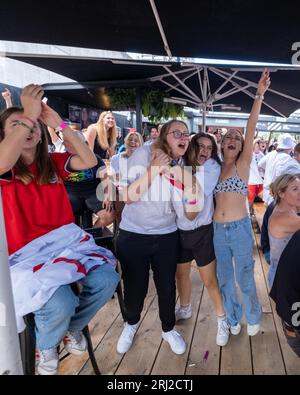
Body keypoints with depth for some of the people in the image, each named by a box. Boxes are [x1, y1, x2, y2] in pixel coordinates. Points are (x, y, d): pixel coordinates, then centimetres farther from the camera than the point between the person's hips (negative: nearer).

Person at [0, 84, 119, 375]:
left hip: (67, 239, 5)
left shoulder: (53, 163, 10)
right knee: (60, 304, -27)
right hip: (28, 251, -4)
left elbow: (89, 161, -5)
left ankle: (72, 327, 18)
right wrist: (28, 113, -25)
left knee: (106, 279, -16)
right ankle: (45, 346, 13)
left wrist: (60, 124, -9)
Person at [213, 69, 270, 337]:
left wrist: (259, 95, -20)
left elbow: (251, 129, -13)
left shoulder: (243, 164, -2)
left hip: (240, 228, -3)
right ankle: (233, 318, 38)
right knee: (224, 278, 15)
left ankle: (253, 318, 36)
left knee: (244, 277, 10)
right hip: (218, 229, 4)